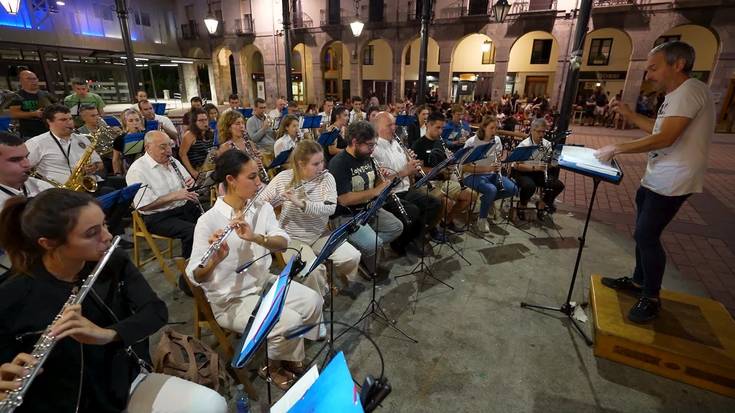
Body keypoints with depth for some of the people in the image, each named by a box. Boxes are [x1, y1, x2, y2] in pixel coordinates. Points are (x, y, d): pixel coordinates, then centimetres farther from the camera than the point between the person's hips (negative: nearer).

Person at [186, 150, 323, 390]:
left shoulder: (262, 207, -4)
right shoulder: (208, 221, -20)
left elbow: (283, 242, -16)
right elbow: (195, 276, -25)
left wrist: (256, 237, -34)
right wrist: (215, 259, -45)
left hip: (264, 282, 6)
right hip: (230, 300, -6)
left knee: (313, 301, -10)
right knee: (290, 322, -22)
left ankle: (292, 357, 16)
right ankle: (275, 366, 11)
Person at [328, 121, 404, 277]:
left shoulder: (367, 158, 6)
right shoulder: (338, 163, -20)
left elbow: (377, 184, 17)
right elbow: (344, 199, -28)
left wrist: (385, 181, -7)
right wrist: (375, 191, -28)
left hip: (368, 209, 8)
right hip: (346, 215, -8)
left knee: (397, 227, 0)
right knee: (374, 243, -25)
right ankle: (371, 269, 8)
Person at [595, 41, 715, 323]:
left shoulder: (689, 91, -16)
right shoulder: (678, 95, 16)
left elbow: (665, 138, -25)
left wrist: (616, 148, -20)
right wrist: (630, 116, 17)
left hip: (671, 181, -11)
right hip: (656, 178, 11)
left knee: (647, 236, -7)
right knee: (643, 233, 17)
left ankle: (651, 298, 8)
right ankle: (638, 282, 31)